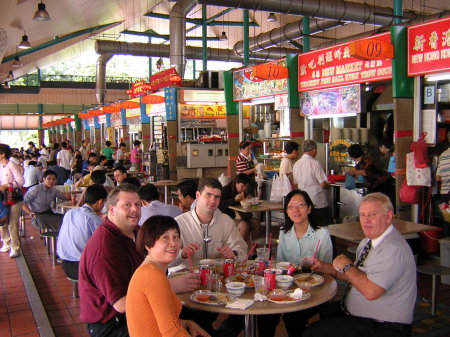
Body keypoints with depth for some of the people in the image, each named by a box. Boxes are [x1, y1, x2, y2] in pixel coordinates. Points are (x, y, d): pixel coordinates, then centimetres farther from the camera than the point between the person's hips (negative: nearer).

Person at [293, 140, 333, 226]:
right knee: (326, 226, 4)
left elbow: (295, 183, 13)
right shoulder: (315, 163, -16)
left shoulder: (296, 164, 2)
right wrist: (328, 185, 5)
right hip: (318, 202, -6)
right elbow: (323, 184, -16)